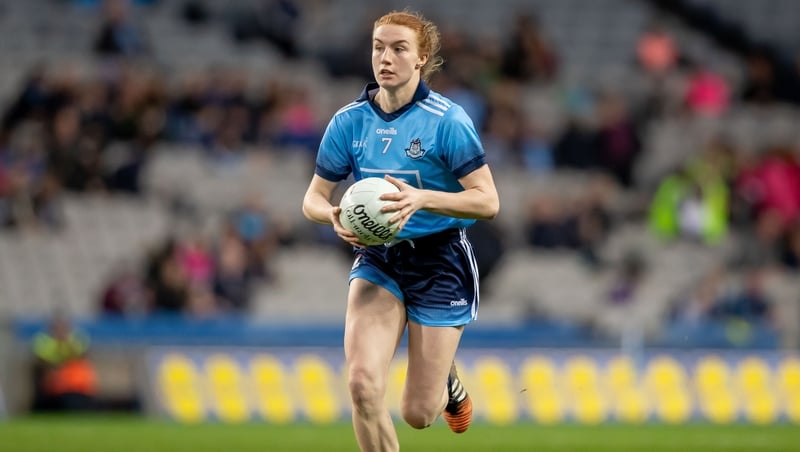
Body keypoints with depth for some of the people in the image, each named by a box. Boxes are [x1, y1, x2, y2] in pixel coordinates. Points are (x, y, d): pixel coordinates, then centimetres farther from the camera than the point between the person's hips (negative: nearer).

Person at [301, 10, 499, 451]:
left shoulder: (447, 120, -13)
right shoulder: (349, 121, -3)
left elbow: (488, 201, -15)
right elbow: (313, 198, 4)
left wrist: (422, 199, -31)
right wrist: (334, 215, -21)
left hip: (439, 261, -2)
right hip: (377, 259, 3)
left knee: (418, 413, 1)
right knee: (363, 383, -21)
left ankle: (447, 382, 40)